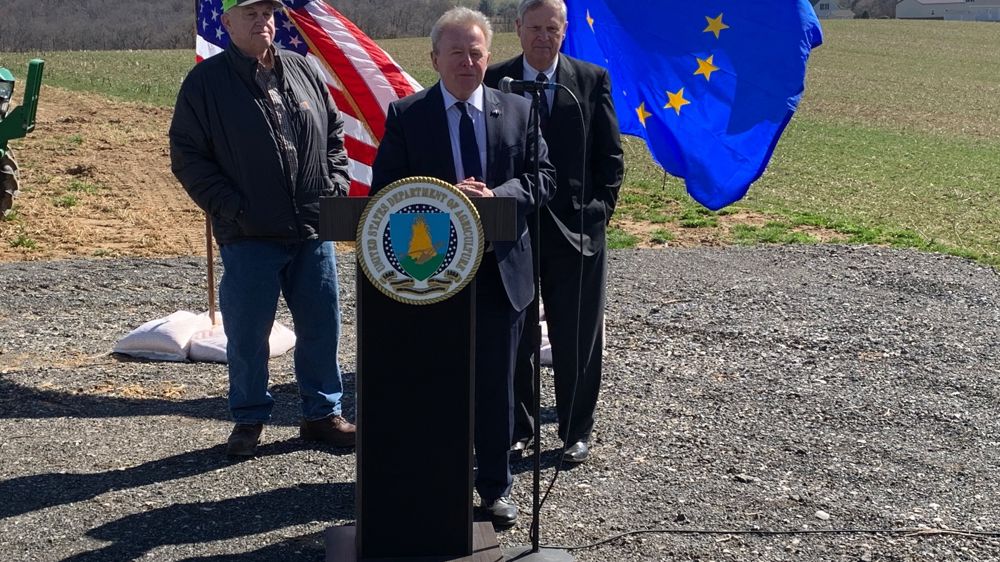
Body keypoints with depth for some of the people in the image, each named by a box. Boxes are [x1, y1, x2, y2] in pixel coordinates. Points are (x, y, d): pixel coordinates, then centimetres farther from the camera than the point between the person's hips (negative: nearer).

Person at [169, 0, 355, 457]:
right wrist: (231, 209, -12)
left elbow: (335, 134, 17)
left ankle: (322, 413, 27)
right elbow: (187, 157, -4)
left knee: (321, 327, 10)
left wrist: (336, 189, 3)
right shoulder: (206, 82, -3)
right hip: (249, 238, -4)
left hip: (313, 231, 4)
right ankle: (249, 419, 24)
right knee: (247, 334, 5)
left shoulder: (302, 71, 10)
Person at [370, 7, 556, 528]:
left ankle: (495, 484, 25)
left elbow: (542, 177, 3)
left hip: (500, 268, 2)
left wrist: (496, 196, -15)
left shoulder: (518, 110, 6)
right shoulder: (405, 115, 0)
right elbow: (385, 189, -4)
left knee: (495, 382, 10)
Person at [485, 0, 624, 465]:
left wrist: (598, 213, -2)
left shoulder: (592, 80, 2)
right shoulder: (493, 82, 1)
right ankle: (516, 429, 23)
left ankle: (576, 432, 21)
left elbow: (610, 157, 5)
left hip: (577, 230, 0)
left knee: (577, 339, 7)